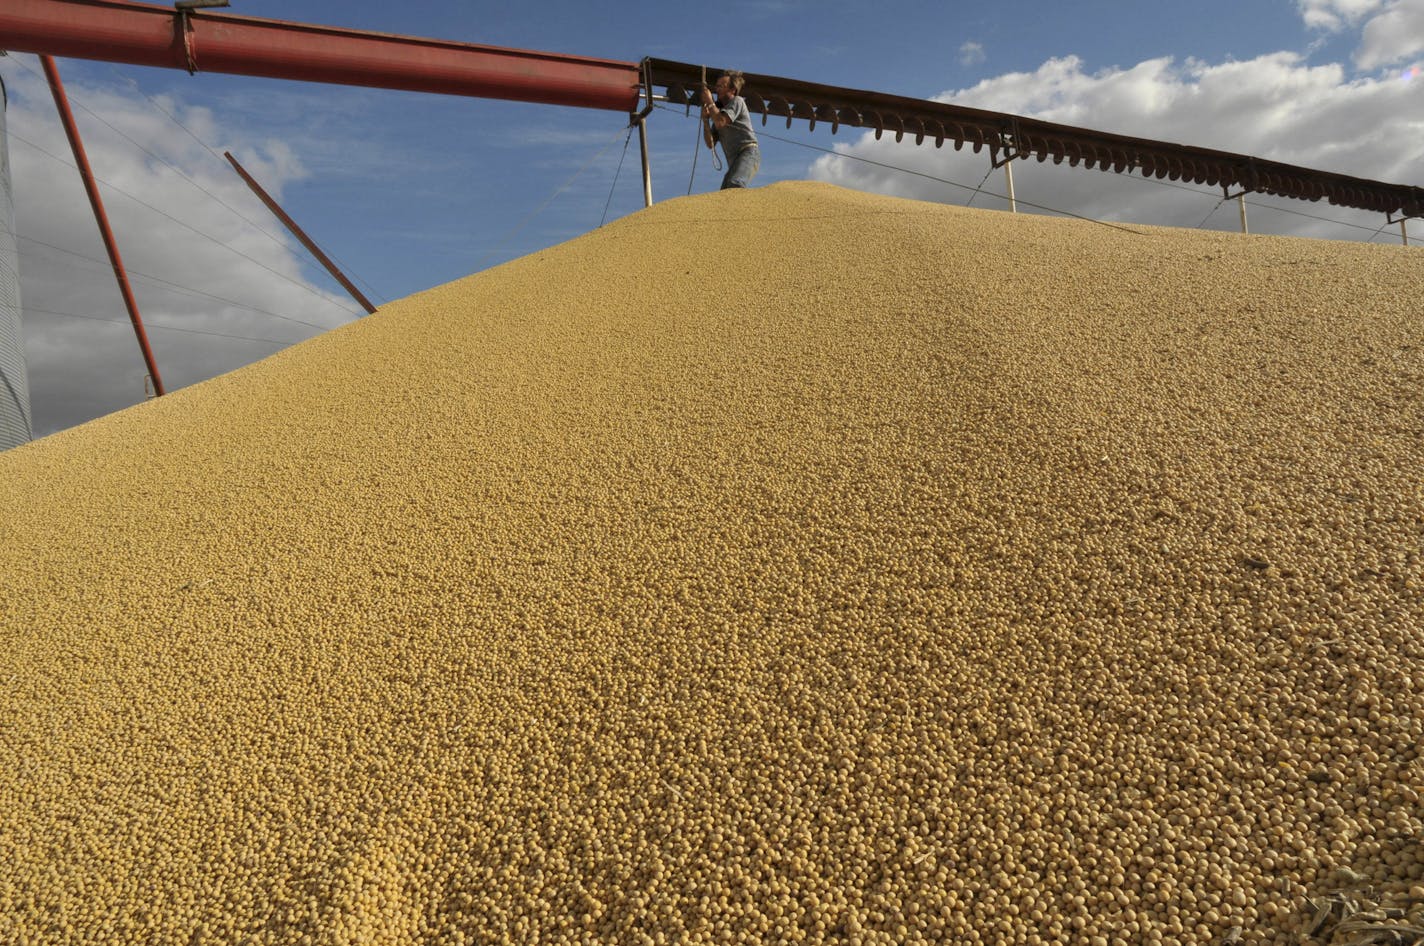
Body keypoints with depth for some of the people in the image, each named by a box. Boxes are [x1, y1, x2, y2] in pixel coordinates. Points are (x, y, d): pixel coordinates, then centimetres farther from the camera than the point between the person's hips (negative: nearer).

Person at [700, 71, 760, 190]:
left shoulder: (737, 101, 4)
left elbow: (720, 122, -16)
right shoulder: (719, 110, 26)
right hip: (734, 161, 9)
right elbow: (710, 143, 16)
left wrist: (709, 102, -2)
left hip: (748, 153, -9)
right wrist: (705, 119, 4)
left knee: (734, 185, -35)